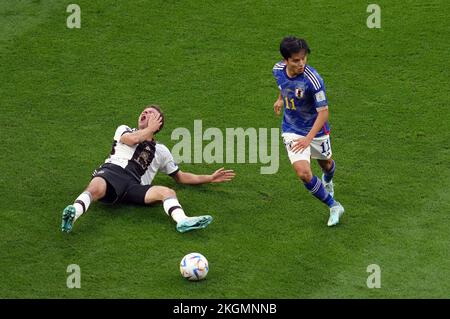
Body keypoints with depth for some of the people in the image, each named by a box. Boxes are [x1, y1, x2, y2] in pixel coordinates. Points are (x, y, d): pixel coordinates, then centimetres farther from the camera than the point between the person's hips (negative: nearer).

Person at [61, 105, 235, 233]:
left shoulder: (161, 150, 37)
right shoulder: (124, 130, 31)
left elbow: (181, 176, 39)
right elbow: (132, 139, 6)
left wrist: (210, 178, 32)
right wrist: (150, 129, 24)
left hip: (135, 186, 2)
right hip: (113, 171, -2)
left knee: (167, 192, -30)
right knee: (96, 188, -41)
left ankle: (183, 221, -59)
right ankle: (73, 214, -69)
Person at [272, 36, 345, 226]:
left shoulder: (313, 80, -31)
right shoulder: (278, 70, -15)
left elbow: (323, 112, -27)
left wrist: (308, 138, -35)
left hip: (316, 130, -2)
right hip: (291, 131, 2)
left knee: (325, 163, 26)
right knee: (303, 173, -15)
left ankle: (327, 182, 64)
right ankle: (334, 207, 4)